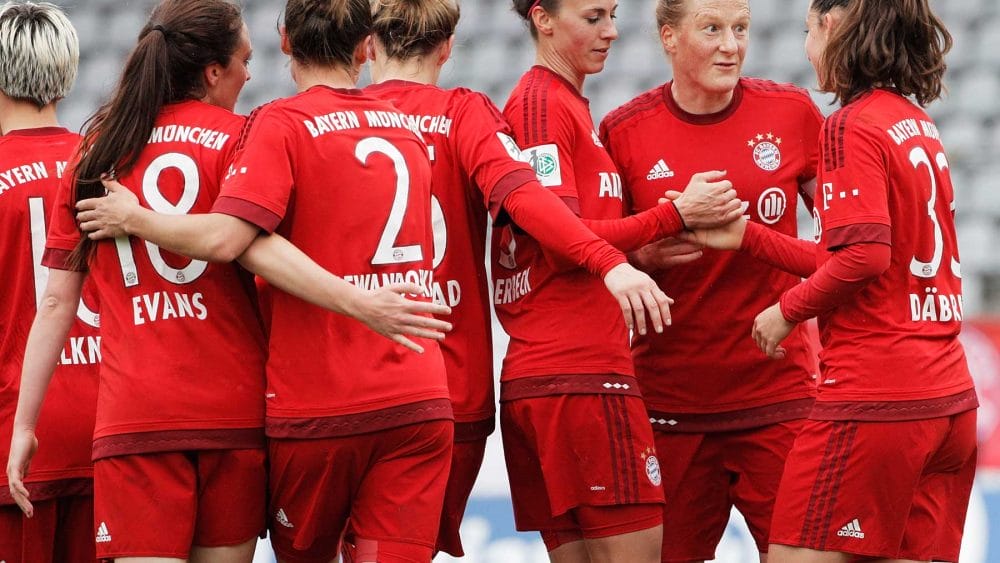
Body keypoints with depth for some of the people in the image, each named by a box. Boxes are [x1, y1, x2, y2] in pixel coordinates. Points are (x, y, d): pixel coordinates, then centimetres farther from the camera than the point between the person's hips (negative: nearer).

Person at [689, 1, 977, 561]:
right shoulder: (920, 125, 15)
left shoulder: (852, 125, -10)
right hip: (951, 399, 8)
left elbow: (864, 255, -19)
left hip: (875, 399, -8)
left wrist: (788, 310, -5)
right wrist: (747, 237, 17)